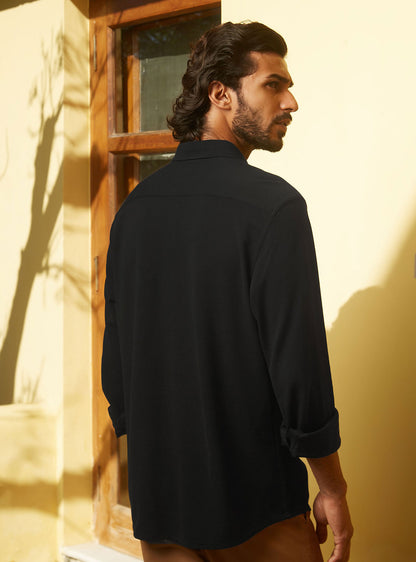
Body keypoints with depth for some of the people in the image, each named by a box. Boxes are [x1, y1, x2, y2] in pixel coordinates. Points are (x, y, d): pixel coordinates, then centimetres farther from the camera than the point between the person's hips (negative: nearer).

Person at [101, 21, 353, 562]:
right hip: (255, 503, -5)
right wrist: (333, 490, -6)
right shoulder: (272, 204, -15)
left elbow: (114, 354, 9)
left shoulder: (135, 207, 4)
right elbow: (299, 362, -18)